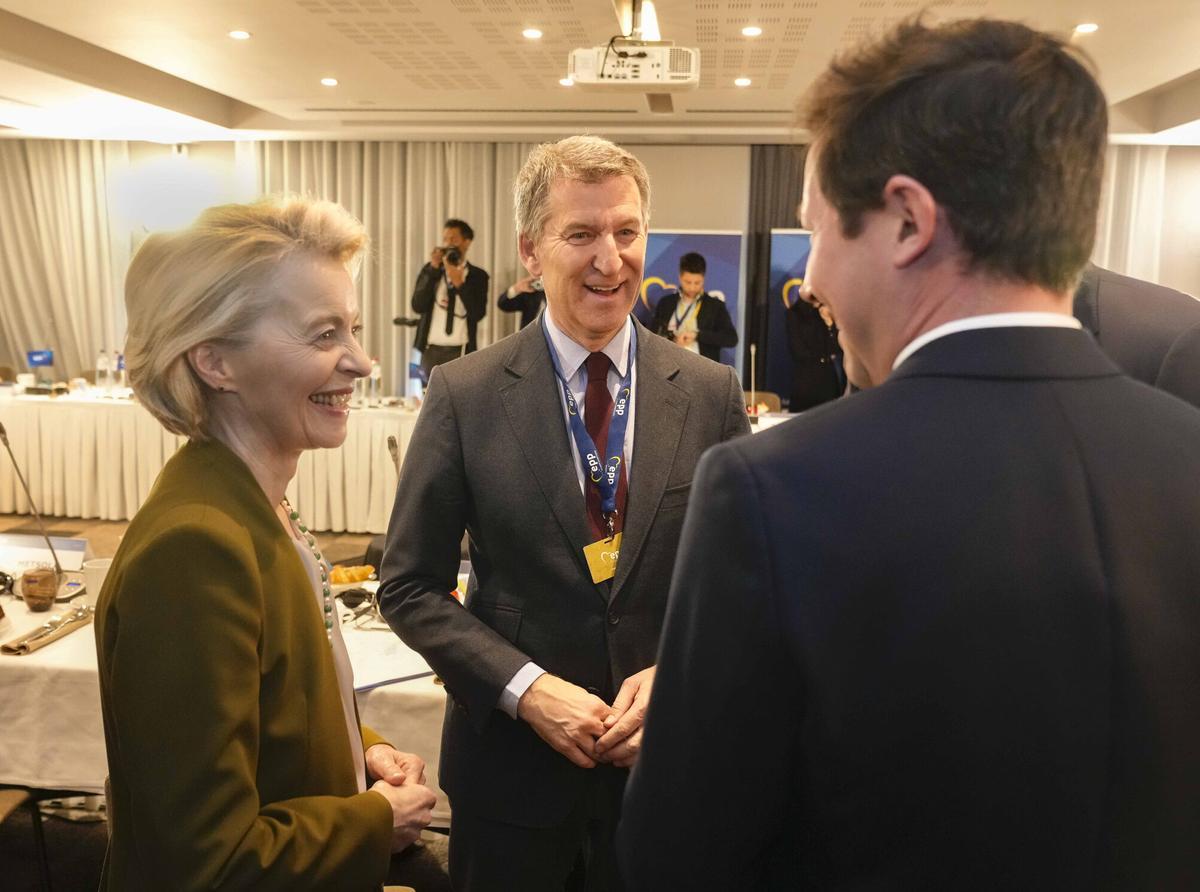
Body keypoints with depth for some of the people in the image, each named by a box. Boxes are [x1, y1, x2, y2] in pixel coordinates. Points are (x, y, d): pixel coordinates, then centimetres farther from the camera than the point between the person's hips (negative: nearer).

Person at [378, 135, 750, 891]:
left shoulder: (712, 392, -4)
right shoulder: (465, 395, -8)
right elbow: (411, 587, -5)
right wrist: (526, 687, -16)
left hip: (668, 762, 2)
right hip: (511, 770, -1)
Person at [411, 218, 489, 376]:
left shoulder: (477, 275, 3)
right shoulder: (429, 270, 8)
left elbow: (478, 313, -9)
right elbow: (418, 306, -6)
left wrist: (459, 282, -17)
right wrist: (433, 269, -10)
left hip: (461, 352, -2)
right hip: (432, 351, 2)